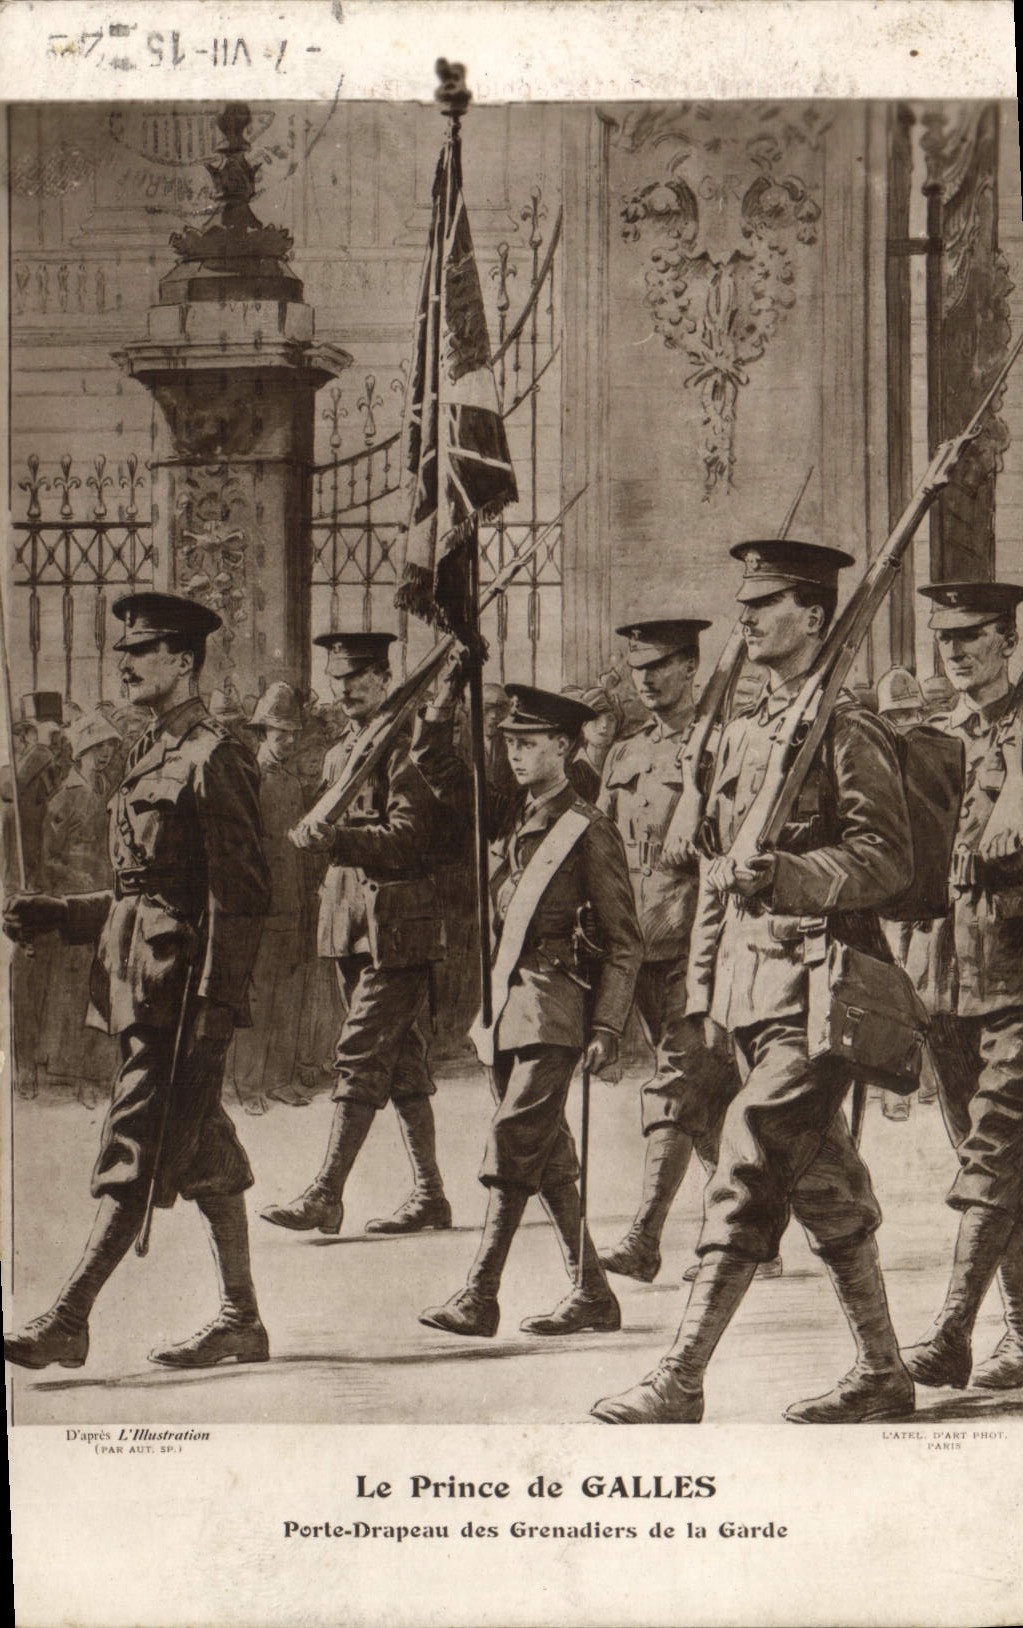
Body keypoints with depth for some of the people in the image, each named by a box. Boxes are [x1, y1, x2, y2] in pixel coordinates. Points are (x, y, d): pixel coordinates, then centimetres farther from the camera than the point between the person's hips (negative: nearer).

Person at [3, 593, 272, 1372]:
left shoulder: (214, 760, -11)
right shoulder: (150, 757, 17)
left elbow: (241, 895, -16)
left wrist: (215, 1001, -20)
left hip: (180, 990, -9)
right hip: (141, 982, 9)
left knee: (135, 1153, -6)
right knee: (205, 1156, 13)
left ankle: (69, 1319, -4)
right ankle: (242, 1320, 20)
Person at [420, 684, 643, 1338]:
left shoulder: (591, 832, -6)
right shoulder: (515, 828, 16)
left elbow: (625, 941, -6)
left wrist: (607, 1026, -12)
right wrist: (488, 1008, 14)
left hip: (557, 1009, -8)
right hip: (510, 1004, 8)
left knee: (514, 1144, -13)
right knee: (550, 1158, 9)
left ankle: (479, 1296, -11)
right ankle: (593, 1294, 17)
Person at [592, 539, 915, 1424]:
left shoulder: (850, 732, -7)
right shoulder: (741, 735, 17)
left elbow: (888, 858, -12)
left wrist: (786, 877, -25)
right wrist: (704, 982, 18)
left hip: (818, 978, -8)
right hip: (753, 980, 8)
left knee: (748, 1168, -12)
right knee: (821, 1179, 10)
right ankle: (884, 1373, 20)